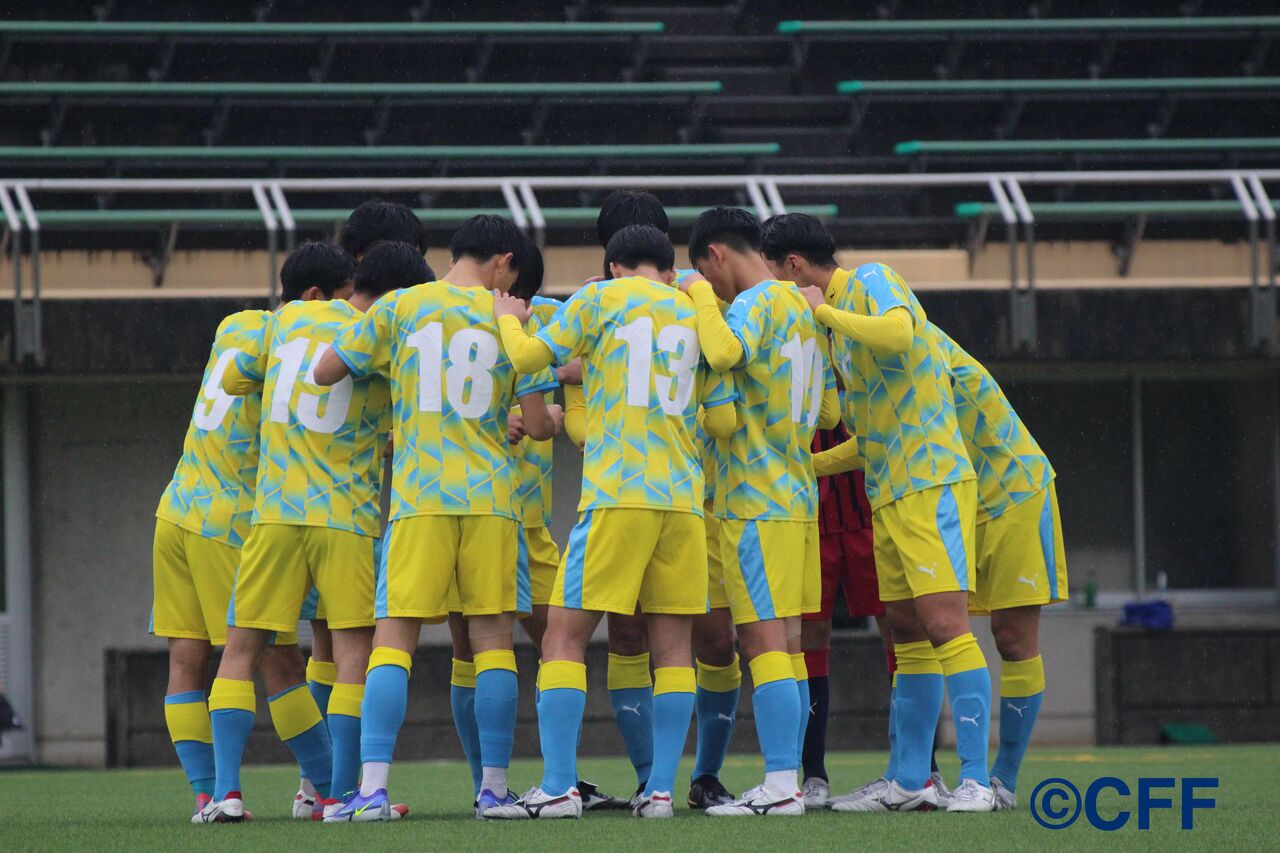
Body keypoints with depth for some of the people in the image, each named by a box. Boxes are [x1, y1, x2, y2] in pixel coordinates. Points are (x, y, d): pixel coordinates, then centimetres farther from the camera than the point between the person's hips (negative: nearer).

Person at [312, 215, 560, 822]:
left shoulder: (399, 309, 4)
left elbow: (325, 373, 6)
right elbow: (536, 424, 4)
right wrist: (553, 423, 28)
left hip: (417, 498, 0)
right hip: (490, 497, 0)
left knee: (393, 640, -3)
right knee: (492, 638, 7)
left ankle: (372, 787, -14)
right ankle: (494, 786, 7)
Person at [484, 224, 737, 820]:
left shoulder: (600, 299, 3)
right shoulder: (696, 314, 15)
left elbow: (528, 356, 4)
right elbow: (725, 421, 14)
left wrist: (508, 319, 23)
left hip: (617, 495, -4)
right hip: (682, 497, 4)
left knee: (564, 636, -1)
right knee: (673, 644, 7)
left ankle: (559, 788, -8)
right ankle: (660, 789, 2)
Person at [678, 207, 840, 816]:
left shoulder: (756, 303, -10)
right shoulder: (801, 307, 17)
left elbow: (723, 352, -32)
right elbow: (829, 411, 20)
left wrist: (699, 294, -16)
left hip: (756, 498, -9)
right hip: (798, 497, 9)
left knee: (764, 639, -10)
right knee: (785, 643, 9)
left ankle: (780, 785, -14)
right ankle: (789, 781, 10)